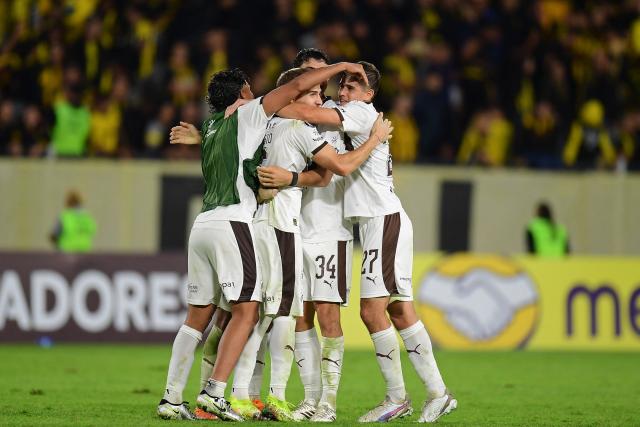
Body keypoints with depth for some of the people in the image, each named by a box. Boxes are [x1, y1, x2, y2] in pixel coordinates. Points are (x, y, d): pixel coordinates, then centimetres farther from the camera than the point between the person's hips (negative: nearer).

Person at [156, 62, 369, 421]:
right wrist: (341, 66, 11)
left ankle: (171, 398, 1)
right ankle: (214, 392, -18)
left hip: (202, 225, 7)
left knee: (197, 317, 7)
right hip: (232, 222, -7)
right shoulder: (247, 114, 5)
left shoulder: (212, 126, 23)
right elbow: (297, 87, 3)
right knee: (246, 312, -8)